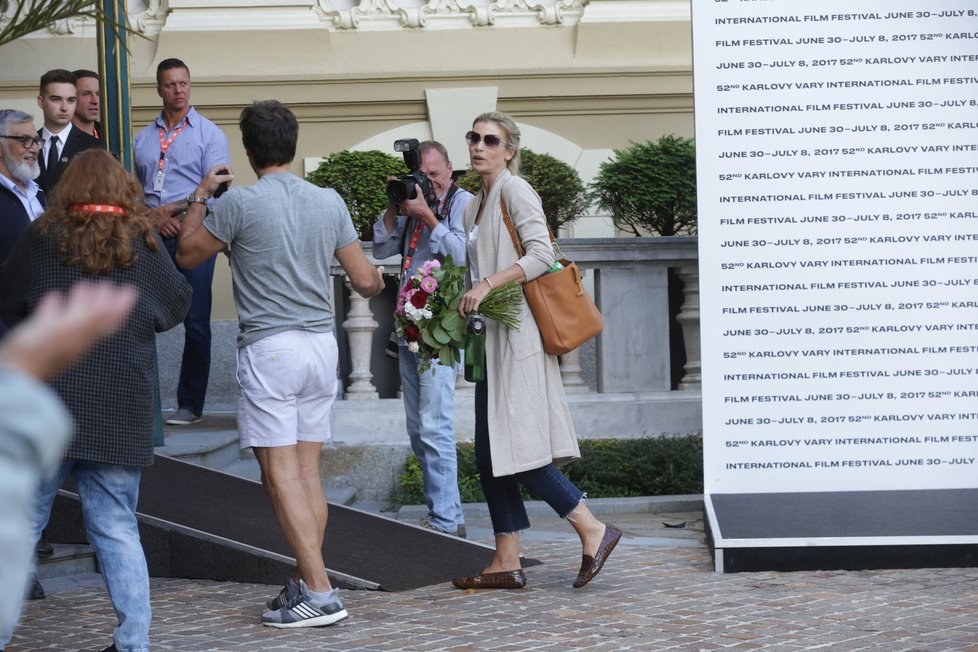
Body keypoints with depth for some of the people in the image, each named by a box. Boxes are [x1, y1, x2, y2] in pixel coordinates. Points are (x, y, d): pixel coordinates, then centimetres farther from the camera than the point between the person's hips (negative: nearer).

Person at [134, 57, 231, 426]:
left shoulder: (208, 134, 4)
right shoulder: (142, 139, 17)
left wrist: (170, 210, -10)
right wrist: (152, 216, -4)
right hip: (151, 238, 4)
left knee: (196, 323, -3)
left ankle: (190, 405, 3)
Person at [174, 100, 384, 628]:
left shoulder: (239, 203, -9)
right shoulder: (329, 202, 5)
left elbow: (187, 254, 4)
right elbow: (365, 280, 10)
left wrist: (199, 198, 18)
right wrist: (378, 280, 33)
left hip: (269, 347, -6)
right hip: (321, 345, 6)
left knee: (281, 475, -6)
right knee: (308, 472, 11)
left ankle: (321, 594, -11)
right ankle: (303, 583, 13)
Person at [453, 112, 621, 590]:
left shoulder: (514, 190, -7)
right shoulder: (476, 204, 19)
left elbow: (541, 255, -18)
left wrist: (488, 285, -21)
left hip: (518, 332, -9)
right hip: (491, 337, 9)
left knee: (516, 449, -13)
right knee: (490, 455, 5)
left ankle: (593, 530, -5)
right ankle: (507, 561, 7)